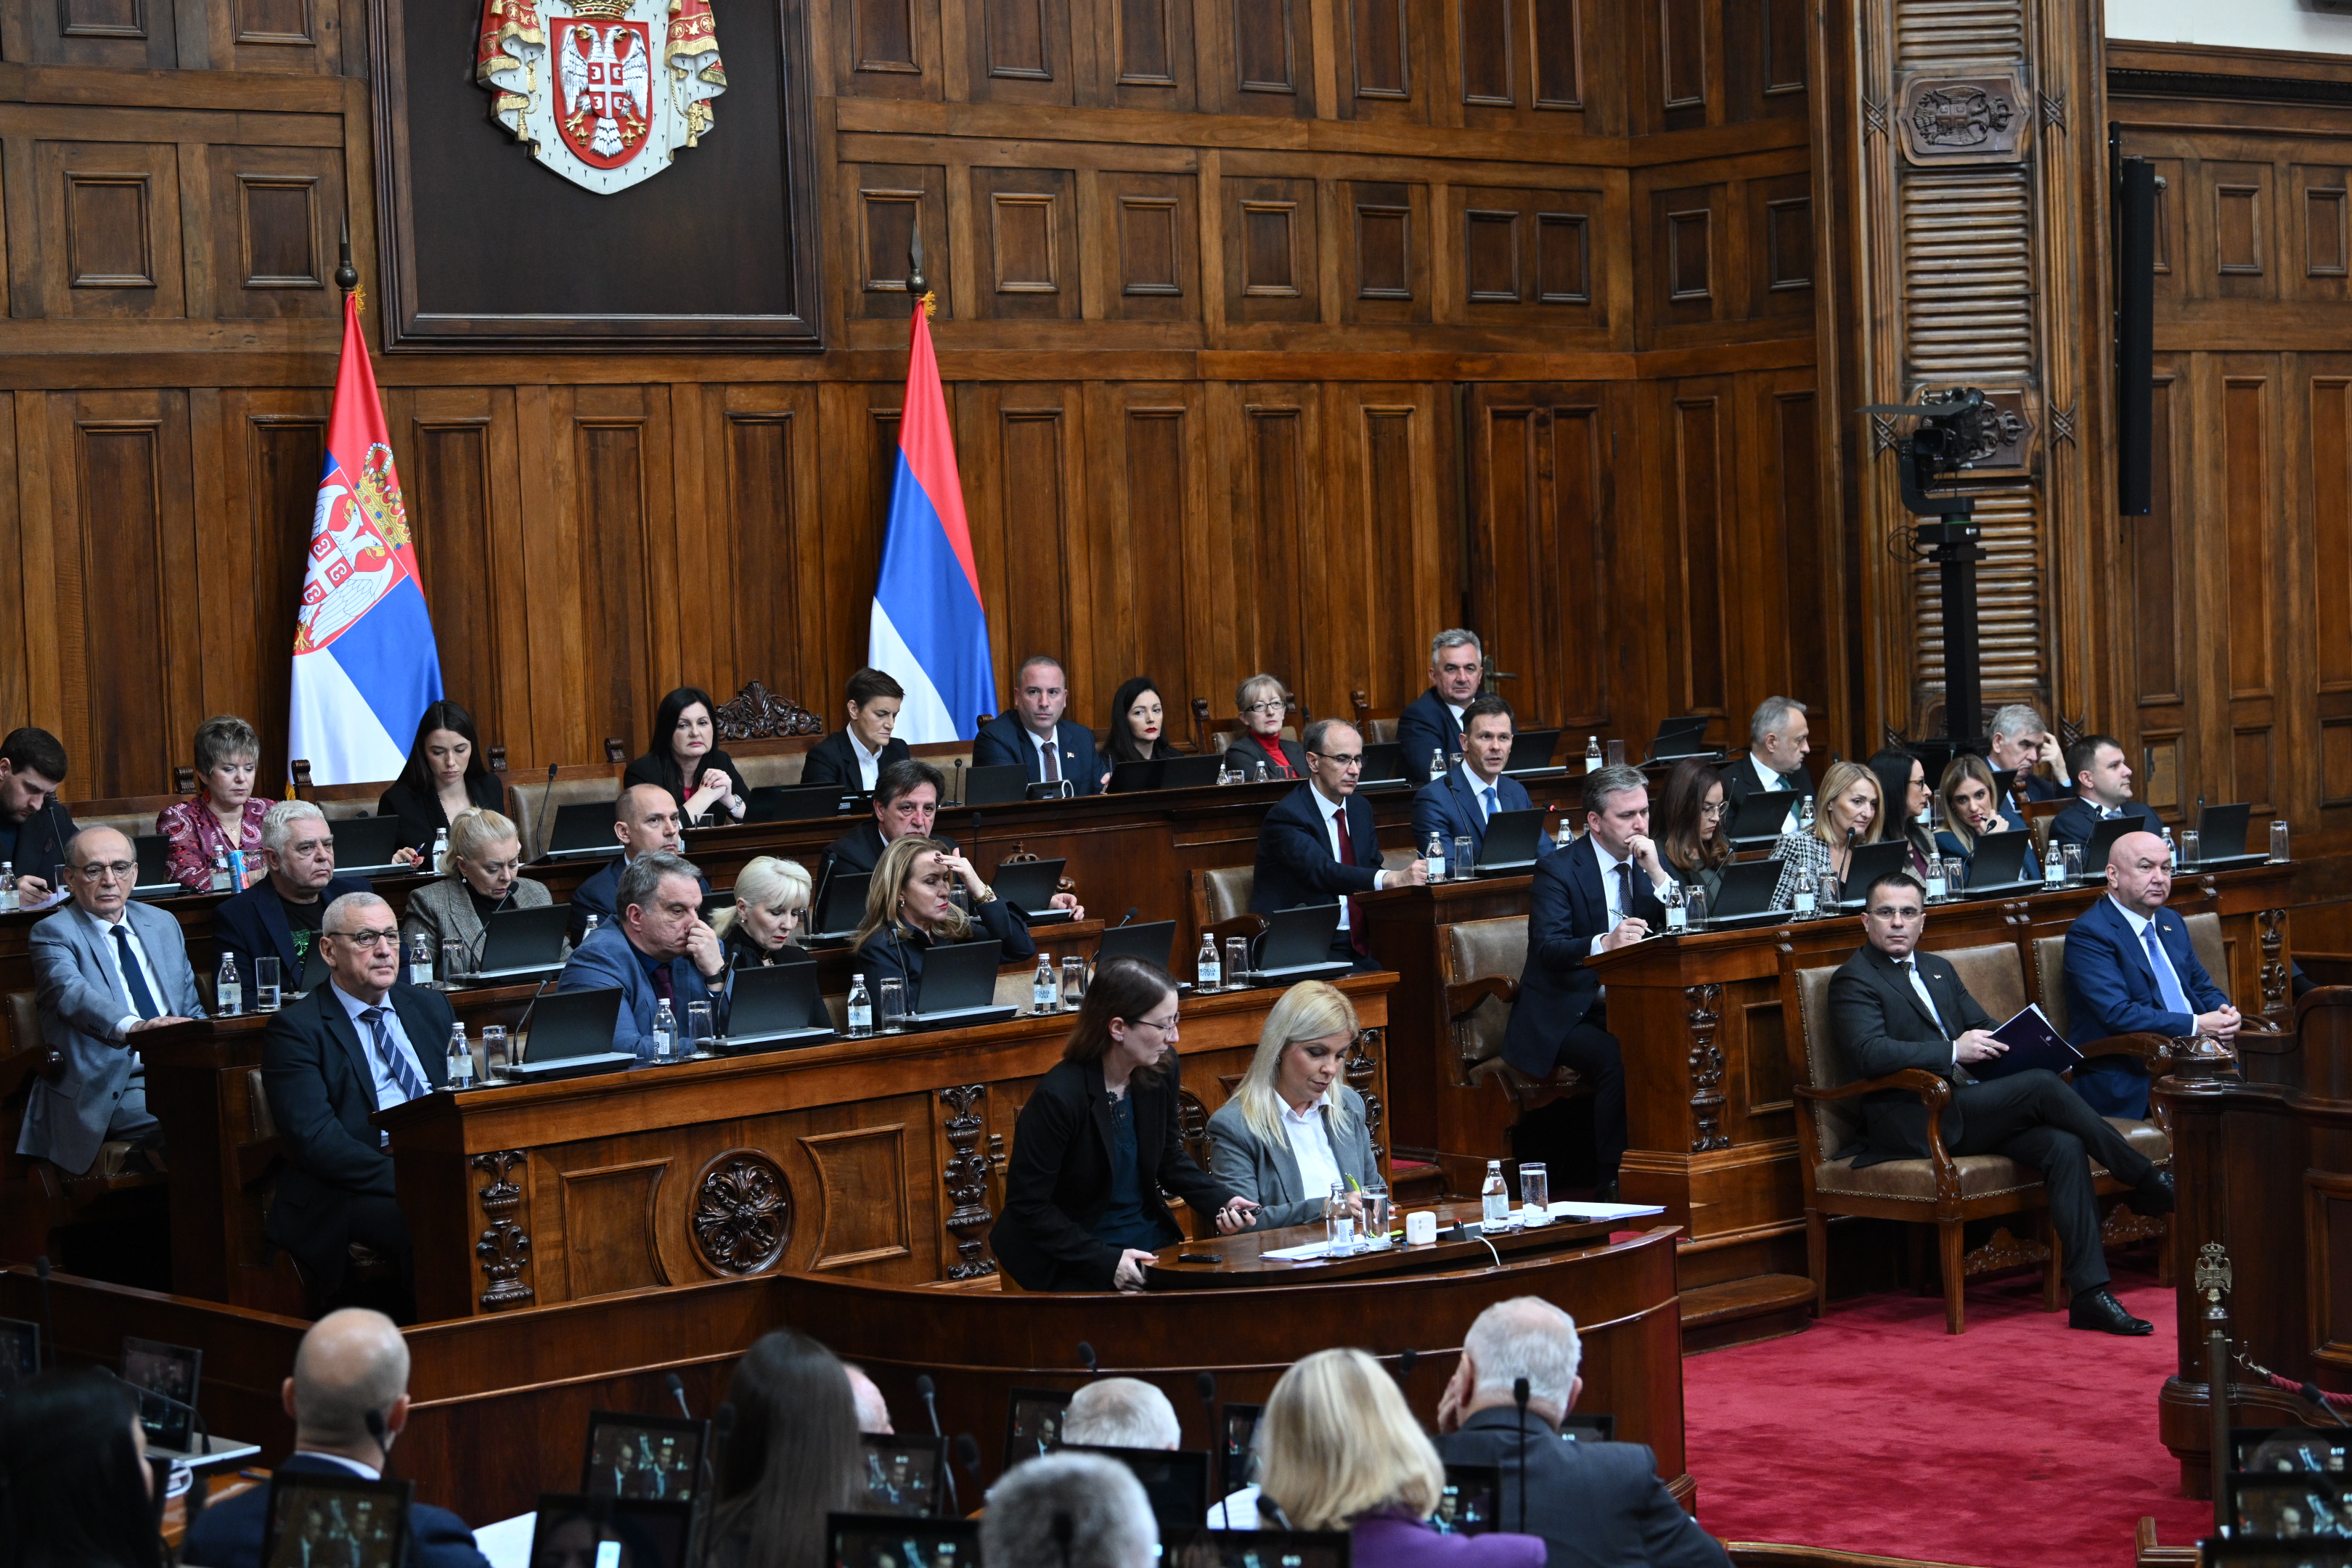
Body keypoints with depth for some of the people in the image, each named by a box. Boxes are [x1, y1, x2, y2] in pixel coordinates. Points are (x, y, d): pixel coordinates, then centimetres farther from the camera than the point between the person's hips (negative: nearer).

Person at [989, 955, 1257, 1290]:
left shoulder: (1161, 1069, -1)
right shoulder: (1059, 1096, -22)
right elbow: (1028, 1205, -17)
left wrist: (1223, 1201, -4)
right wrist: (1106, 1261, -22)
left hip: (1153, 1243, 7)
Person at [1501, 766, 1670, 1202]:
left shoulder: (1651, 861, 9)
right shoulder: (1558, 870, -7)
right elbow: (1547, 949, -21)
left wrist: (1656, 872, -13)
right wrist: (1603, 944, -40)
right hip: (1566, 1015, -5)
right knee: (1616, 1060, -33)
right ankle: (1610, 1187, -24)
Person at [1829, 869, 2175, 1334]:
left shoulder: (1938, 970, 25)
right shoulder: (1853, 981, -1)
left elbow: (1985, 1031, 24)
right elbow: (1870, 1053, -17)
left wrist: (2005, 1046, -1)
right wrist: (1954, 1051, -23)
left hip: (1971, 1110, 7)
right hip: (1913, 1124, -7)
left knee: (2063, 1146, -20)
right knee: (2043, 1086, -24)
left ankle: (2089, 1295, -25)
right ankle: (2148, 1183, -10)